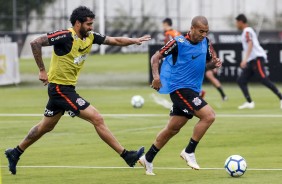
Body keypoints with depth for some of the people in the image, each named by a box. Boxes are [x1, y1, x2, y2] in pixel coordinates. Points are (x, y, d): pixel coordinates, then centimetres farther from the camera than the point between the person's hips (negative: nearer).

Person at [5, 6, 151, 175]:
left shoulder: (90, 37, 3)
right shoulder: (65, 36, -20)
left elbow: (115, 40, 7)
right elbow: (36, 43, -24)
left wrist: (134, 40, -8)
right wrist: (42, 70, -22)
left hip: (68, 88, 9)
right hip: (60, 88, -9)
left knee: (46, 126, 22)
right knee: (97, 119, -12)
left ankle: (15, 153, 35)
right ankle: (127, 156, -9)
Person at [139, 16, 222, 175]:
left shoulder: (205, 43, 6)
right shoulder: (178, 43, -13)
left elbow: (207, 64, 19)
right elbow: (156, 57, -7)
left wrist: (214, 64, -5)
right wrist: (156, 75, -22)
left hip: (192, 90, 8)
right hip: (179, 88, -8)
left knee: (173, 129, 13)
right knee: (209, 115, -20)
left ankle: (148, 159, 26)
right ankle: (189, 152, -8)